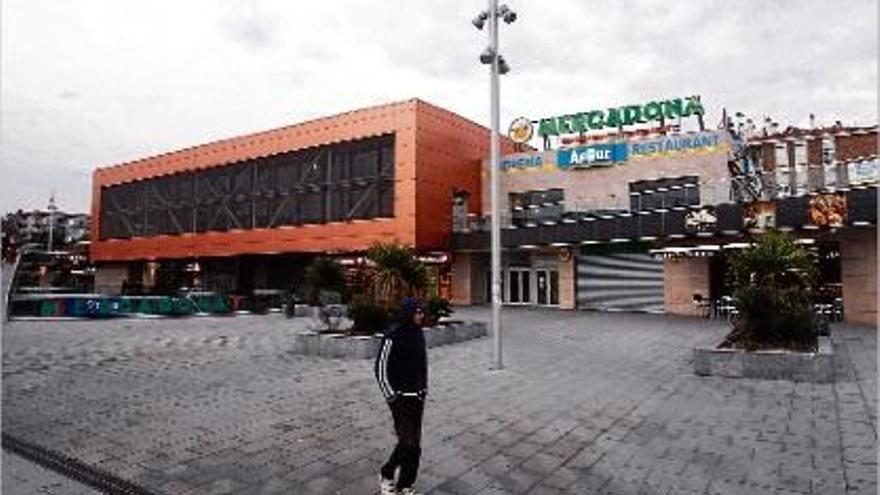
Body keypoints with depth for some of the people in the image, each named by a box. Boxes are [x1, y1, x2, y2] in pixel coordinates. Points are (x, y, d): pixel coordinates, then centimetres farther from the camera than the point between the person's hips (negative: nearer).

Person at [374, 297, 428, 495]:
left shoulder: (419, 334, 5)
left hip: (418, 397, 7)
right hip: (400, 397, -7)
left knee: (414, 443, 9)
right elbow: (380, 368, -14)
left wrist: (424, 389, 13)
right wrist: (390, 396, -14)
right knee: (408, 442, -9)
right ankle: (387, 474, 16)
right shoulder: (393, 336, -17)